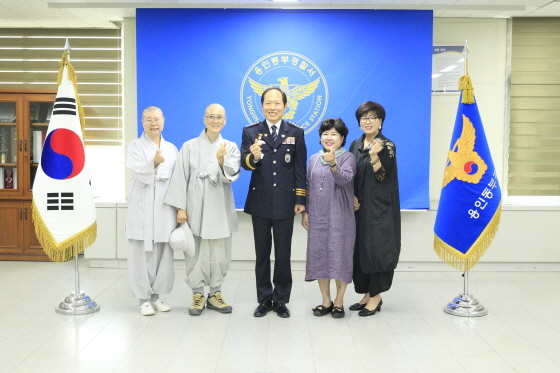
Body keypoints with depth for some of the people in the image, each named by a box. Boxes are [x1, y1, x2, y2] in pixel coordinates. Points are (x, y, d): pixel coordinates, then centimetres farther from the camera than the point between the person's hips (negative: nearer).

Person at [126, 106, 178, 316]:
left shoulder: (171, 148, 13)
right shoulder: (136, 146, 3)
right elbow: (139, 173, -13)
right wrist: (154, 163, -32)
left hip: (165, 209, 3)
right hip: (143, 209, -3)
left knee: (163, 254, 6)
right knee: (142, 255, -2)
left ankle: (156, 296, 18)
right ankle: (144, 299, 9)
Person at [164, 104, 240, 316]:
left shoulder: (231, 147, 6)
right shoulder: (189, 146, 2)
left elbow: (231, 176, -6)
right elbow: (181, 178, -1)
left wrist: (221, 160, -26)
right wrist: (180, 207, -7)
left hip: (220, 209, 2)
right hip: (196, 207, -1)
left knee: (219, 254, 5)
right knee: (196, 252, 3)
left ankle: (215, 294, 19)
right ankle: (197, 295, 16)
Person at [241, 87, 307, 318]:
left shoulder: (296, 132, 2)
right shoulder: (250, 132, 2)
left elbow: (300, 169, 1)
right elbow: (244, 163, -9)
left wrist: (300, 199, -4)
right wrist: (253, 157, -31)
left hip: (285, 203, 0)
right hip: (260, 203, 1)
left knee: (283, 255, 8)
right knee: (262, 255, 10)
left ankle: (281, 301, 20)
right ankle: (264, 300, 22)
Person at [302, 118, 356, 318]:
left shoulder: (348, 157, -4)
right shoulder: (314, 159, 10)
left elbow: (345, 179, -21)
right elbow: (308, 186, 13)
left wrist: (333, 164, -38)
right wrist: (305, 212, 7)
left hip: (339, 218, -4)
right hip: (317, 217, 4)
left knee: (340, 256, 1)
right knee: (319, 256, 7)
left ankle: (339, 301, 15)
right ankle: (326, 300, 19)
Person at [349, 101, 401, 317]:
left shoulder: (387, 146, -7)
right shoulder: (355, 145, 10)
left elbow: (381, 176, -14)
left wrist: (374, 155, -27)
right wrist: (352, 197, -2)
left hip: (379, 208, -6)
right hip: (359, 206, 6)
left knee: (376, 249, -4)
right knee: (360, 249, 8)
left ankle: (375, 297, 7)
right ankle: (366, 294, 18)